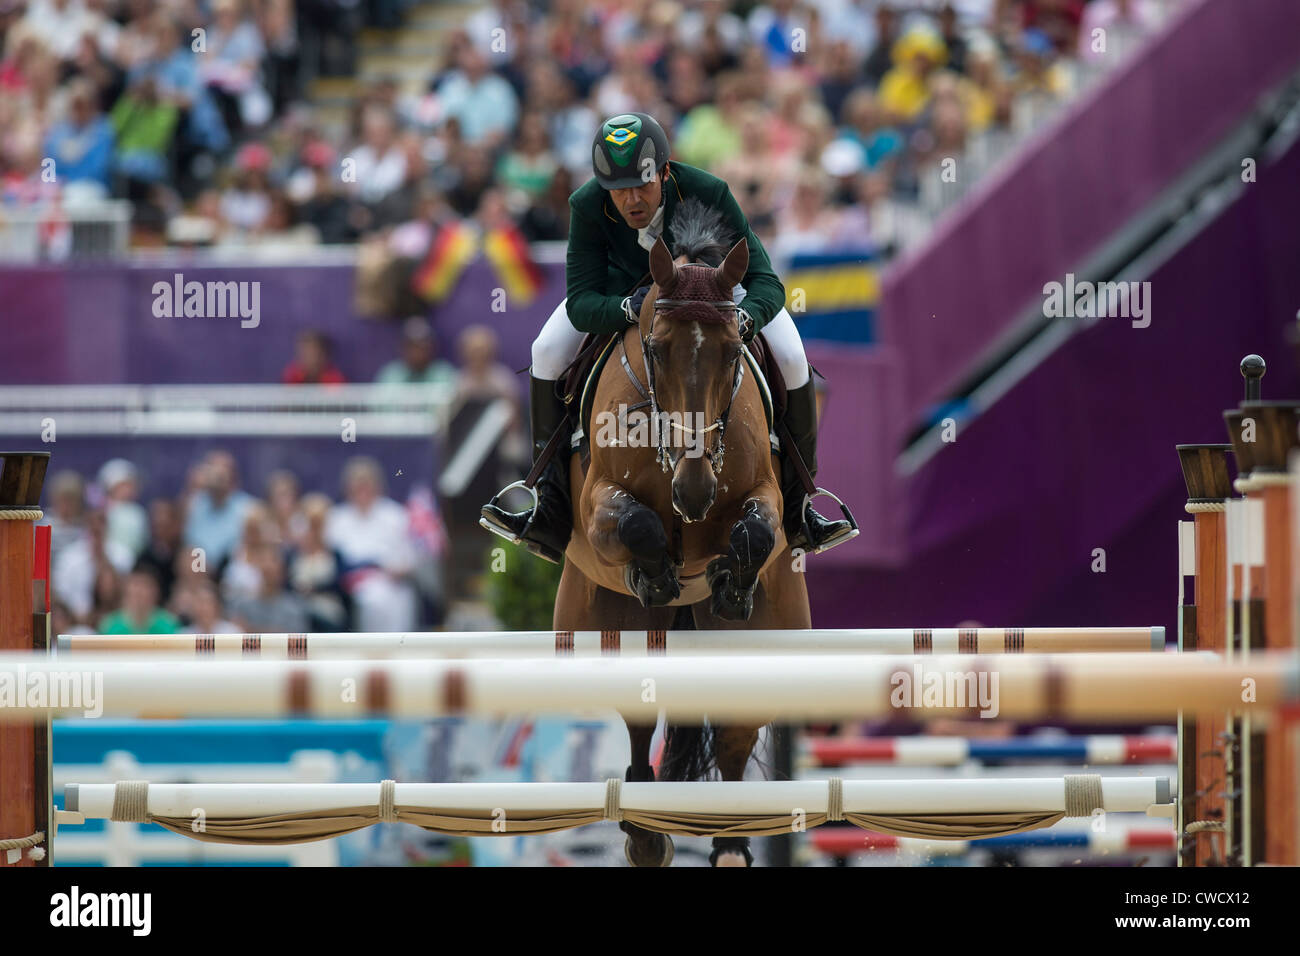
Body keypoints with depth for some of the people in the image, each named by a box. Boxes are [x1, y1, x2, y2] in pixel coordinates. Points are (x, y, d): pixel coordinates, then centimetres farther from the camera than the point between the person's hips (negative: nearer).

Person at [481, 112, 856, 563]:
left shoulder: (708, 193, -40)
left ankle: (795, 509, 0)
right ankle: (553, 516, -9)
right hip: (623, 284, 1)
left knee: (792, 361, -19)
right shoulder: (588, 206, -36)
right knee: (547, 354, -19)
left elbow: (765, 282, -39)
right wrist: (630, 308, -57)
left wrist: (743, 319, -62)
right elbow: (581, 303, -35)